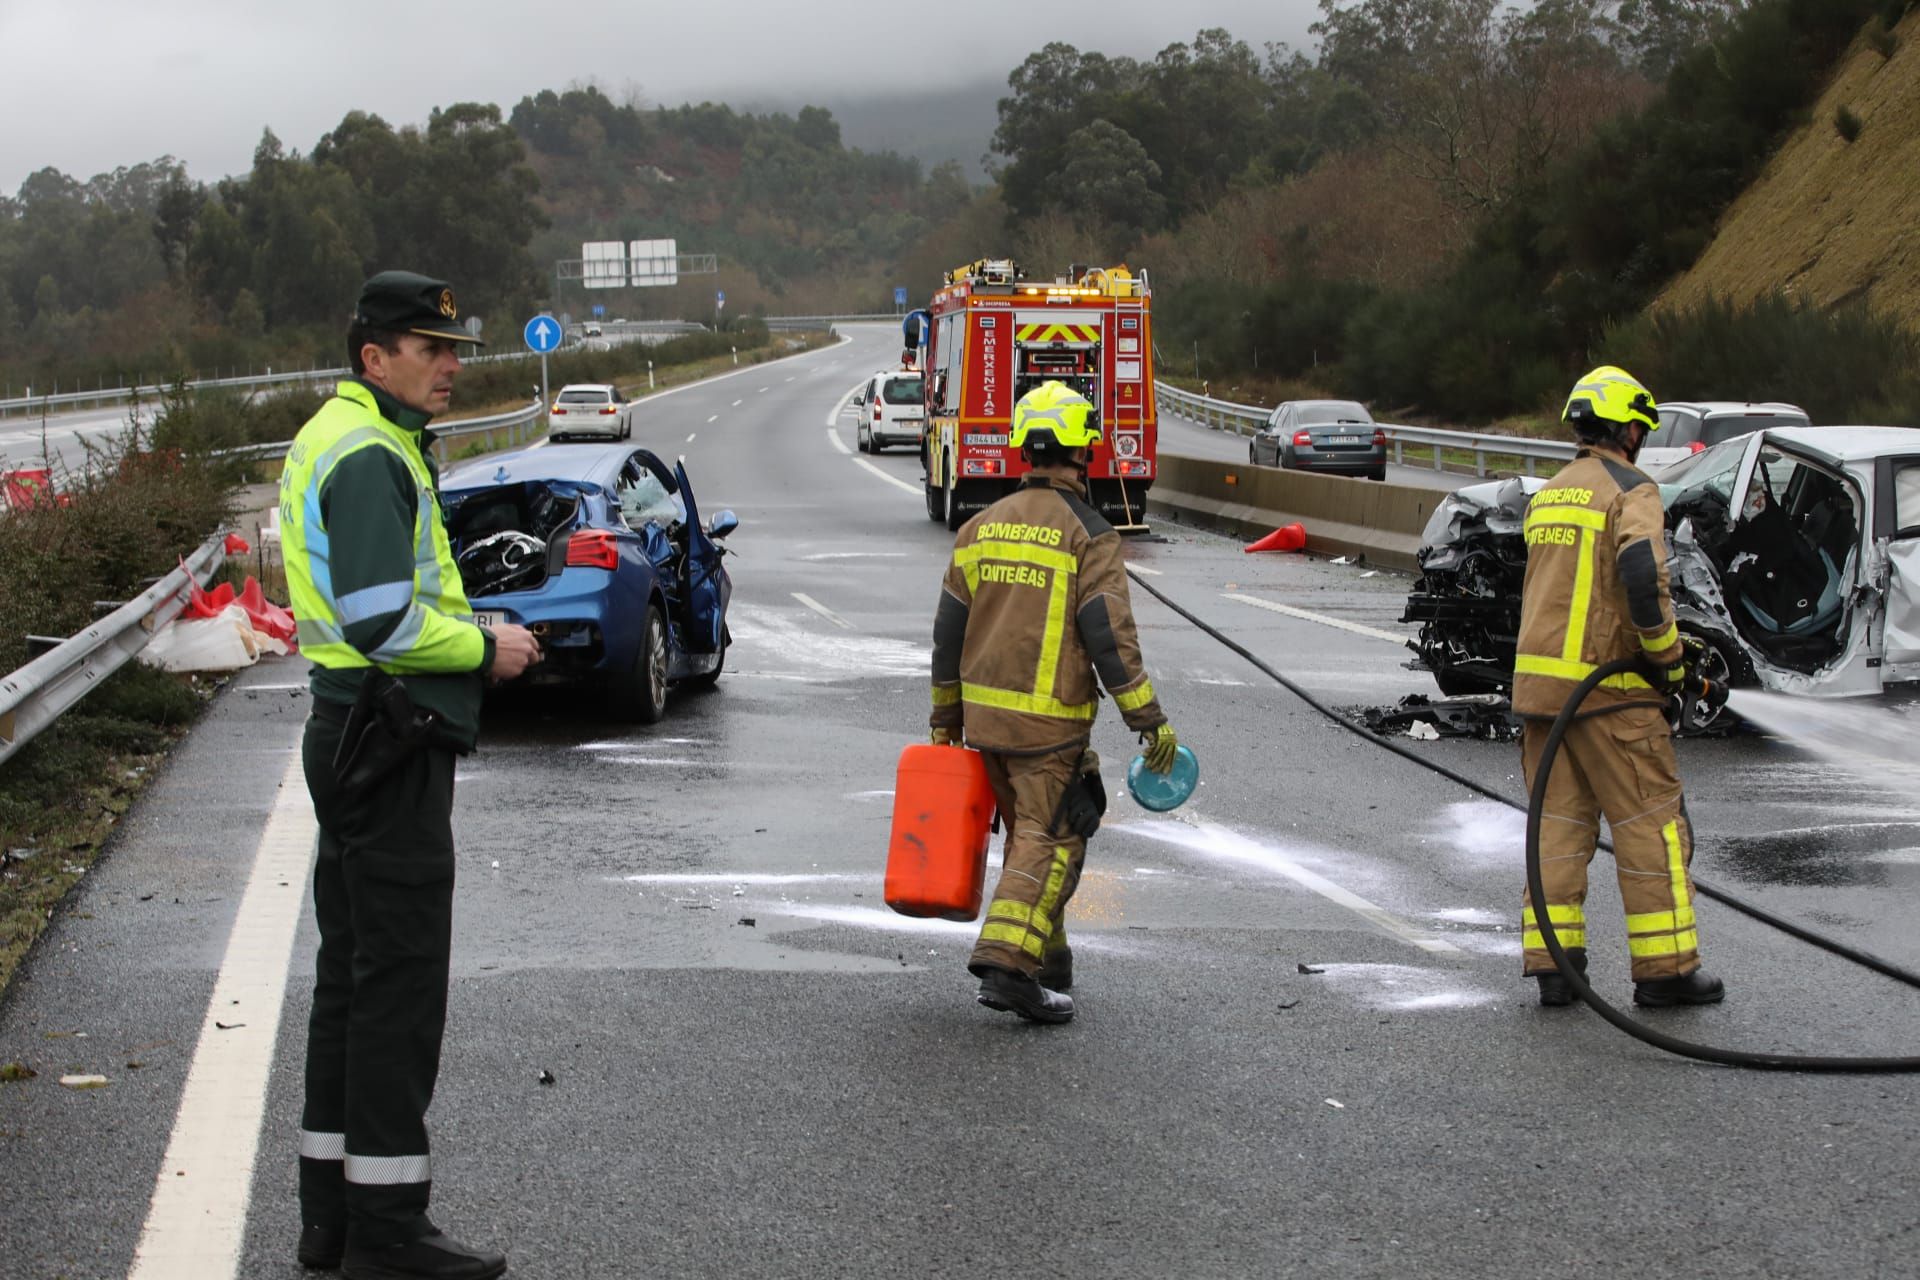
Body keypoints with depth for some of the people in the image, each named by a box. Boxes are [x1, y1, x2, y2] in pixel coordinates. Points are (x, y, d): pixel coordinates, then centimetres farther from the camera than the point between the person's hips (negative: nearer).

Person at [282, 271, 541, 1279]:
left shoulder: (346, 441, 19)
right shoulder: (368, 455, -15)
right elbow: (382, 619, -24)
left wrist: (470, 636, 10)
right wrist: (484, 648, -10)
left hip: (360, 733, 11)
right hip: (390, 740, -11)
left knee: (354, 970, 14)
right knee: (399, 976, -7)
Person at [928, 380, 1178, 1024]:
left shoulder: (981, 528, 7)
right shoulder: (1087, 535, -11)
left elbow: (949, 632, 11)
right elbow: (1109, 638, -16)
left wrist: (946, 715, 20)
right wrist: (1149, 719, -11)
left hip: (984, 716, 6)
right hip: (1050, 724, -6)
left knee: (1027, 831, 19)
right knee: (1050, 842, -3)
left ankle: (1046, 957, 27)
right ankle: (1008, 963, -14)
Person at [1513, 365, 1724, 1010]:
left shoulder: (1545, 496, 15)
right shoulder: (1631, 490, -9)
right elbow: (1641, 575, -25)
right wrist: (1667, 653, -13)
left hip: (1536, 678, 7)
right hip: (1608, 689, -7)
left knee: (1557, 821, 10)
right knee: (1653, 823, 2)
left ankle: (1551, 963, 8)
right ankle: (1665, 968, 4)